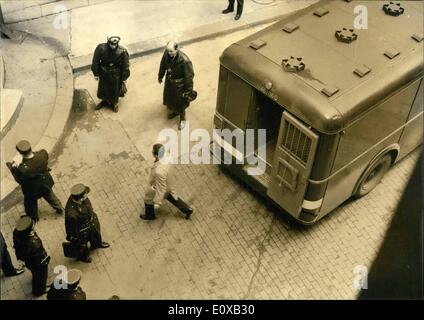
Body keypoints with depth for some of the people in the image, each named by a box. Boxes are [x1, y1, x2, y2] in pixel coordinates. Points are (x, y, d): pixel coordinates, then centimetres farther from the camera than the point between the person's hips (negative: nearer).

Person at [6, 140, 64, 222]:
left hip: (33, 190, -3)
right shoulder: (43, 154, -32)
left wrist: (13, 168, -11)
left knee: (30, 203, 28)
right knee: (50, 195, 34)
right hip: (46, 183, 3)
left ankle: (34, 218, 53)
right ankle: (59, 208, 55)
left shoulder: (23, 169, -42)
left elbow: (19, 180, -21)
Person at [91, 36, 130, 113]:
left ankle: (114, 103, 46)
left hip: (116, 75, -2)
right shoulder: (101, 48, -24)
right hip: (104, 73, 2)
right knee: (103, 89, 21)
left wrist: (124, 79, -6)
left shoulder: (122, 52, -27)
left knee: (115, 90, 17)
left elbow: (125, 66, -13)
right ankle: (105, 101, 50)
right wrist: (96, 74, -2)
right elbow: (95, 61, -9)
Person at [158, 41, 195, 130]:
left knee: (180, 103, 14)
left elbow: (189, 75, -24)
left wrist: (188, 89, -16)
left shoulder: (184, 60, -36)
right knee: (169, 97, 27)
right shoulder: (166, 53, -19)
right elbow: (163, 65, 2)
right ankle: (174, 111, 58)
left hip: (179, 84, -5)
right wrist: (160, 76, 15)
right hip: (169, 81, 5)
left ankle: (182, 119, 40)